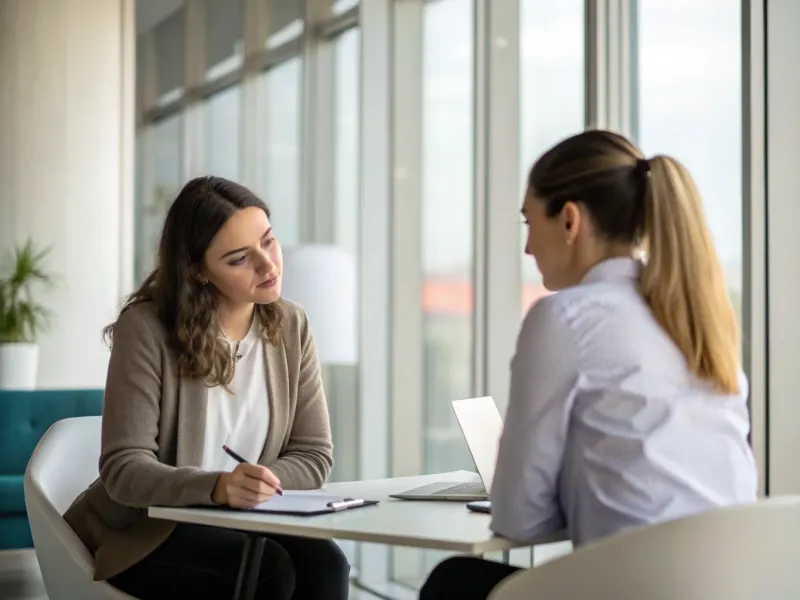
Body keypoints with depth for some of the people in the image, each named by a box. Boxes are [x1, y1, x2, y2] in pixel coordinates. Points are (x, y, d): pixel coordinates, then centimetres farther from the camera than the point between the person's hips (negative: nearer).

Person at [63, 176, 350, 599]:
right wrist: (216, 488, -39)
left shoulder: (290, 326, 1)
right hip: (145, 531, -4)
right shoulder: (145, 329, -14)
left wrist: (254, 485, -22)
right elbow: (123, 468, -20)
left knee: (325, 565, -26)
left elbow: (314, 456, 0)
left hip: (244, 525, 4)